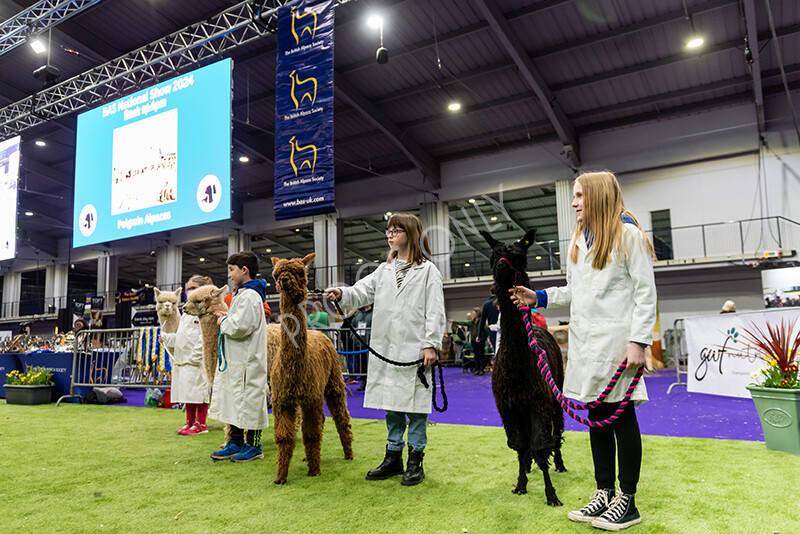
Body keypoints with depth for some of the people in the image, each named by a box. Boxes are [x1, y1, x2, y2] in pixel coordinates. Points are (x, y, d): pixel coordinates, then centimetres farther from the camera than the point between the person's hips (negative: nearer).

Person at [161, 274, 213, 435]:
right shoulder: (186, 313, 21)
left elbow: (205, 337, -16)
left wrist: (195, 356, -19)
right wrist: (166, 337, 14)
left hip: (197, 360, -9)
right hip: (183, 360, 9)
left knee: (199, 391, -5)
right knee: (187, 392, 12)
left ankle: (201, 424, 3)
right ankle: (190, 421, 21)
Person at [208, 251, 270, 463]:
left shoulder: (249, 296, -16)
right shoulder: (241, 294, 17)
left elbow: (240, 327, -24)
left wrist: (223, 322, -8)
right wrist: (226, 318, 7)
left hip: (247, 360, -10)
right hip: (235, 359, 10)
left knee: (248, 401, -1)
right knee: (234, 400, 15)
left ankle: (254, 446, 10)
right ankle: (236, 443, 25)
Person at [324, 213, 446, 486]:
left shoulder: (427, 270, 0)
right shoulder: (384, 270, 16)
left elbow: (435, 311, -4)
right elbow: (362, 292, 5)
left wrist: (431, 344, -11)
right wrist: (342, 294, -14)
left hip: (414, 349, -5)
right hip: (385, 349, 5)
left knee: (415, 403, 2)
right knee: (391, 403, 13)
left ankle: (415, 461, 16)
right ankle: (393, 458, 26)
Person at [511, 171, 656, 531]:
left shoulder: (627, 234, -4)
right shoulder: (579, 239, 18)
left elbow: (645, 292, -8)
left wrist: (639, 341, -15)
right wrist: (538, 298, 10)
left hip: (616, 340, -7)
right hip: (584, 340, 7)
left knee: (622, 415, 2)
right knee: (597, 415, 11)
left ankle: (627, 500, 13)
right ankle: (604, 493, 22)